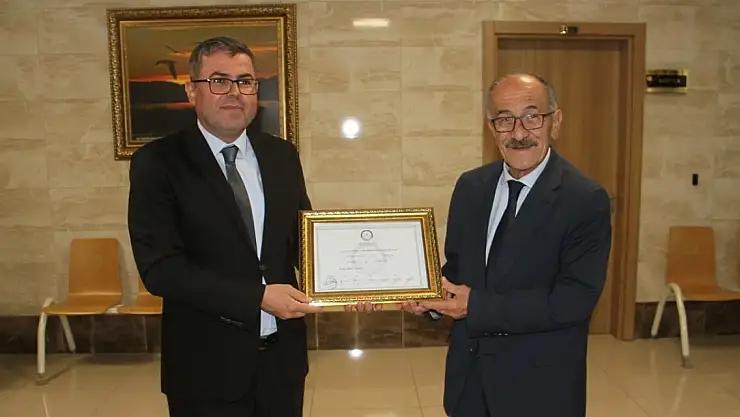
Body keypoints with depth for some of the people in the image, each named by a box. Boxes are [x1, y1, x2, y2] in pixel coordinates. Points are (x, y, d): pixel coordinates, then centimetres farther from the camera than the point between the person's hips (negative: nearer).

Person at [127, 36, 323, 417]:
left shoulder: (282, 155, 4)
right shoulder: (157, 163, -10)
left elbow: (302, 236, 7)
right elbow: (160, 268, -16)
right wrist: (258, 297, -22)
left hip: (282, 354, 4)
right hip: (208, 363, -4)